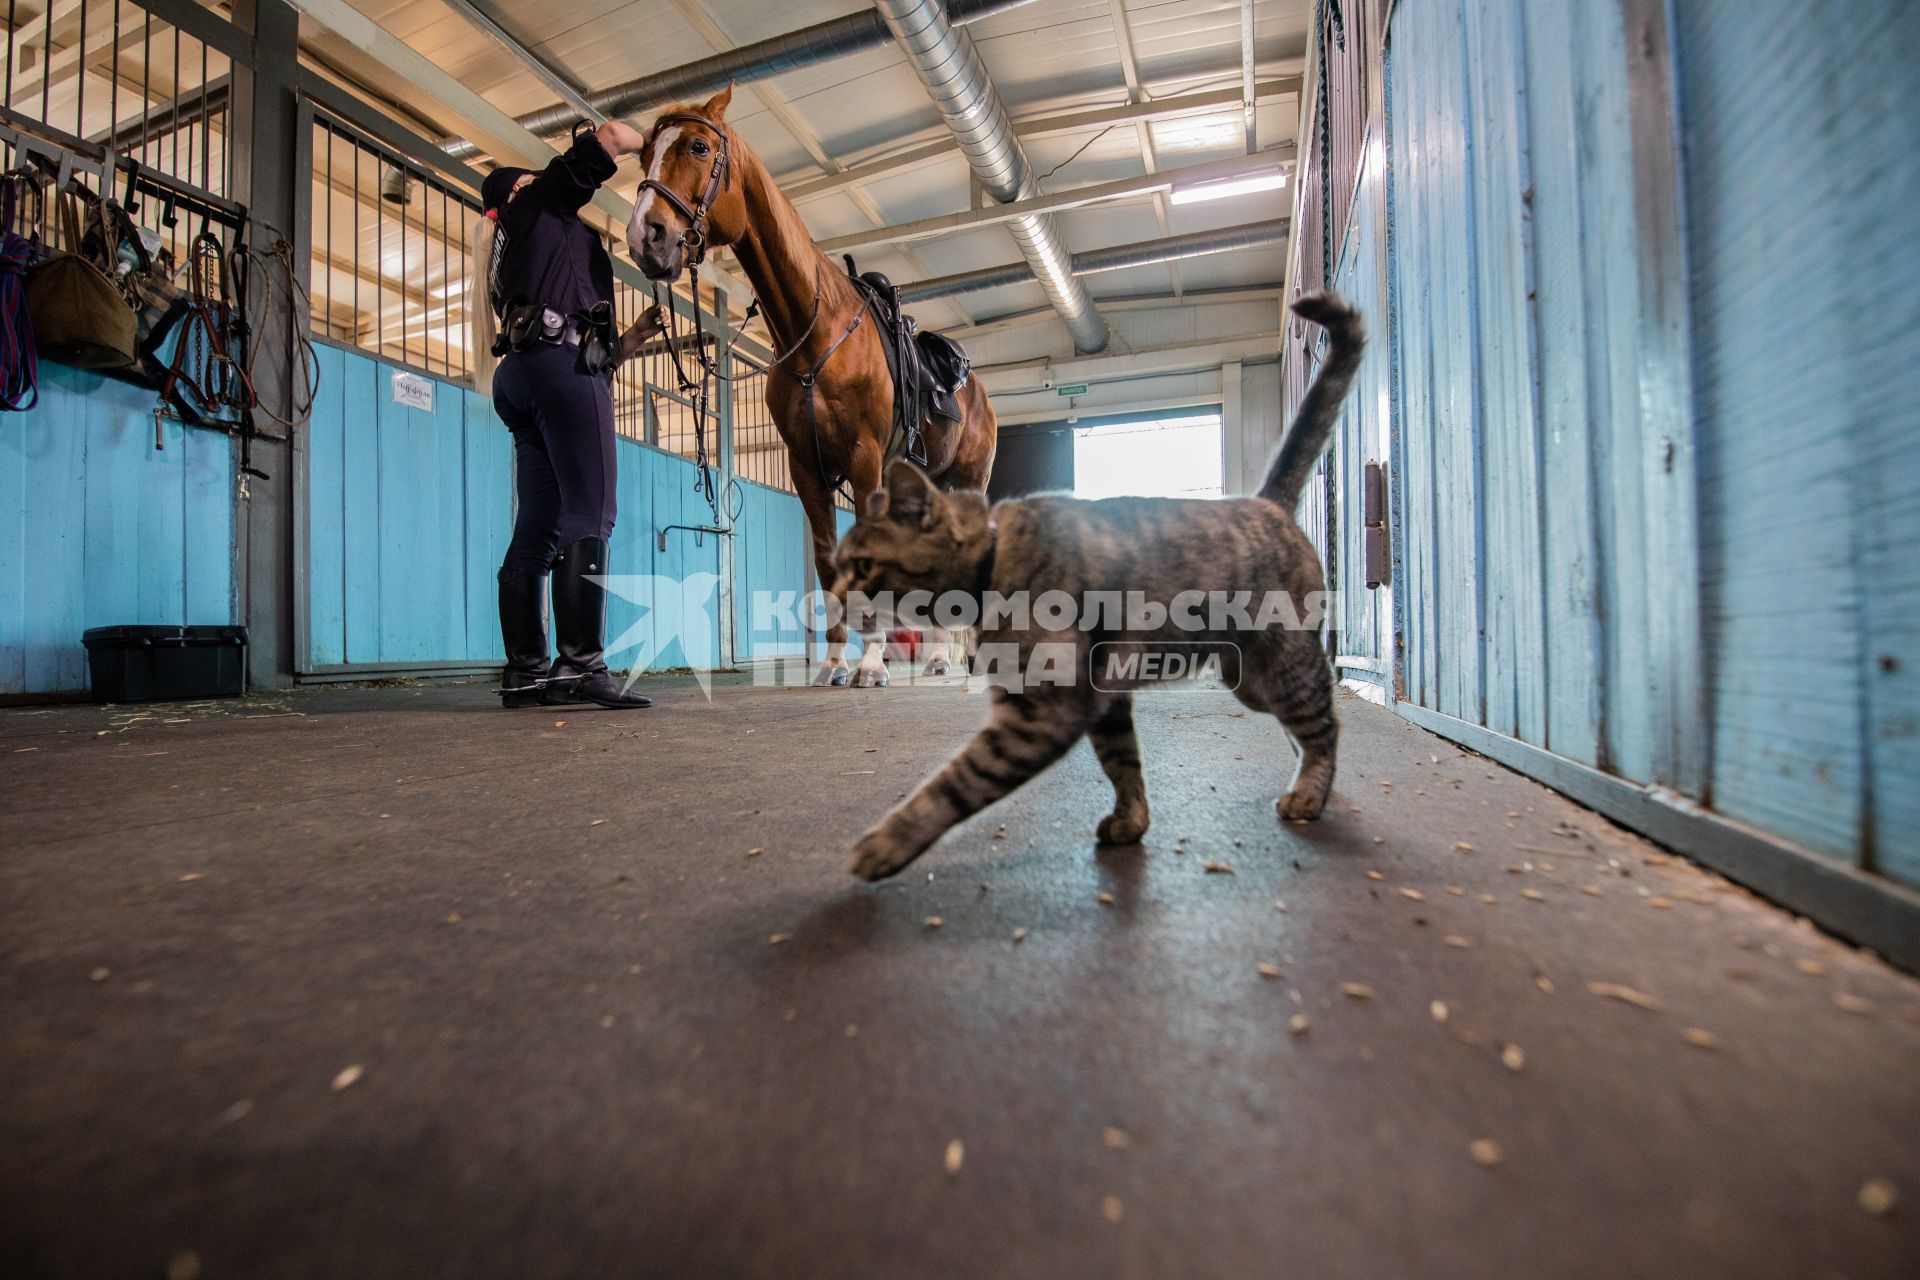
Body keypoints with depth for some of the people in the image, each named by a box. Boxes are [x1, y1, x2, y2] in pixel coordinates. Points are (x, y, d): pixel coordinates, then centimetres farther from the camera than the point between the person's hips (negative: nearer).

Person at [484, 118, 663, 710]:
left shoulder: (509, 262, 37)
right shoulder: (541, 200, 19)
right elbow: (608, 137, 12)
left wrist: (634, 337, 26)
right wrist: (652, 143, 30)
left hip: (520, 373, 8)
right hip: (563, 358, -8)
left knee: (539, 526, 0)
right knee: (588, 515, -19)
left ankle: (525, 672, -3)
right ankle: (581, 664, -26)